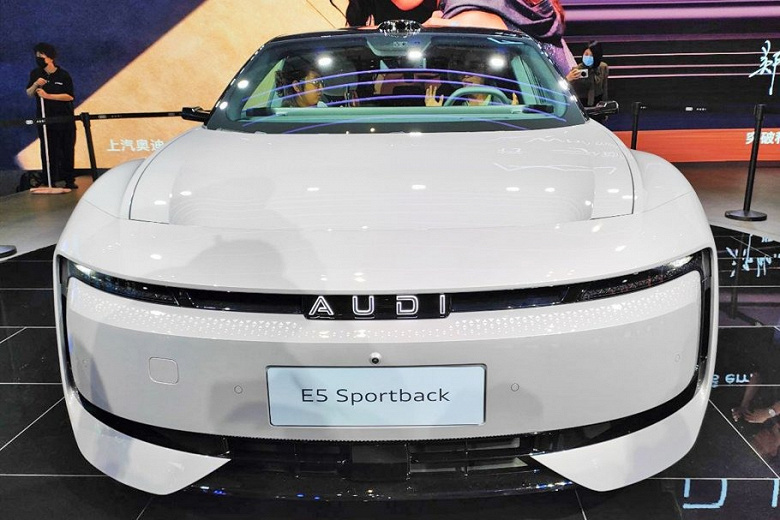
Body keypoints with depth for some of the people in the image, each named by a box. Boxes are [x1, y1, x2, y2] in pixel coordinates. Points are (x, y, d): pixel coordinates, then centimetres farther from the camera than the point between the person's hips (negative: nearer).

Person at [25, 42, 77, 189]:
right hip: (45, 118, 2)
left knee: (67, 150, 3)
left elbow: (69, 96, -10)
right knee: (48, 151, 2)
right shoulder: (35, 74, 6)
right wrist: (35, 85, -9)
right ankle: (49, 181, 7)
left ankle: (69, 180, 13)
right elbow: (29, 94, 11)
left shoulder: (63, 75, -5)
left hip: (65, 118, -2)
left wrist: (48, 96, -16)